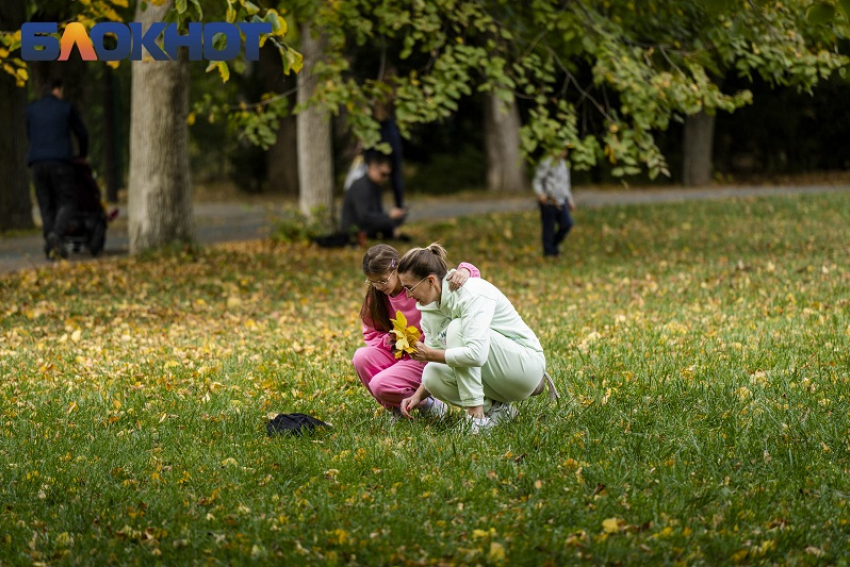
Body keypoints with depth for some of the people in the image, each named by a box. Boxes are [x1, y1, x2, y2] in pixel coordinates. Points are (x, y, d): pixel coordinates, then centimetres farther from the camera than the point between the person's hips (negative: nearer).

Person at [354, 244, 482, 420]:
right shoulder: (376, 297, 2)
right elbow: (371, 334, 9)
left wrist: (464, 271, -43)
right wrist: (387, 340, -14)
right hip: (397, 354, 7)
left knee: (380, 385, -26)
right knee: (361, 358, -21)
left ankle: (427, 404, 1)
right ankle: (397, 407, -3)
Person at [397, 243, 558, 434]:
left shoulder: (471, 294, -24)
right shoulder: (429, 306, 2)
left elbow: (476, 354, -36)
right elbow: (436, 358, 6)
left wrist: (430, 354, -27)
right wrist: (418, 396, -9)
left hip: (527, 366, -8)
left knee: (457, 329, -27)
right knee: (432, 375, -17)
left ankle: (477, 415, -25)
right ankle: (495, 408, -2)